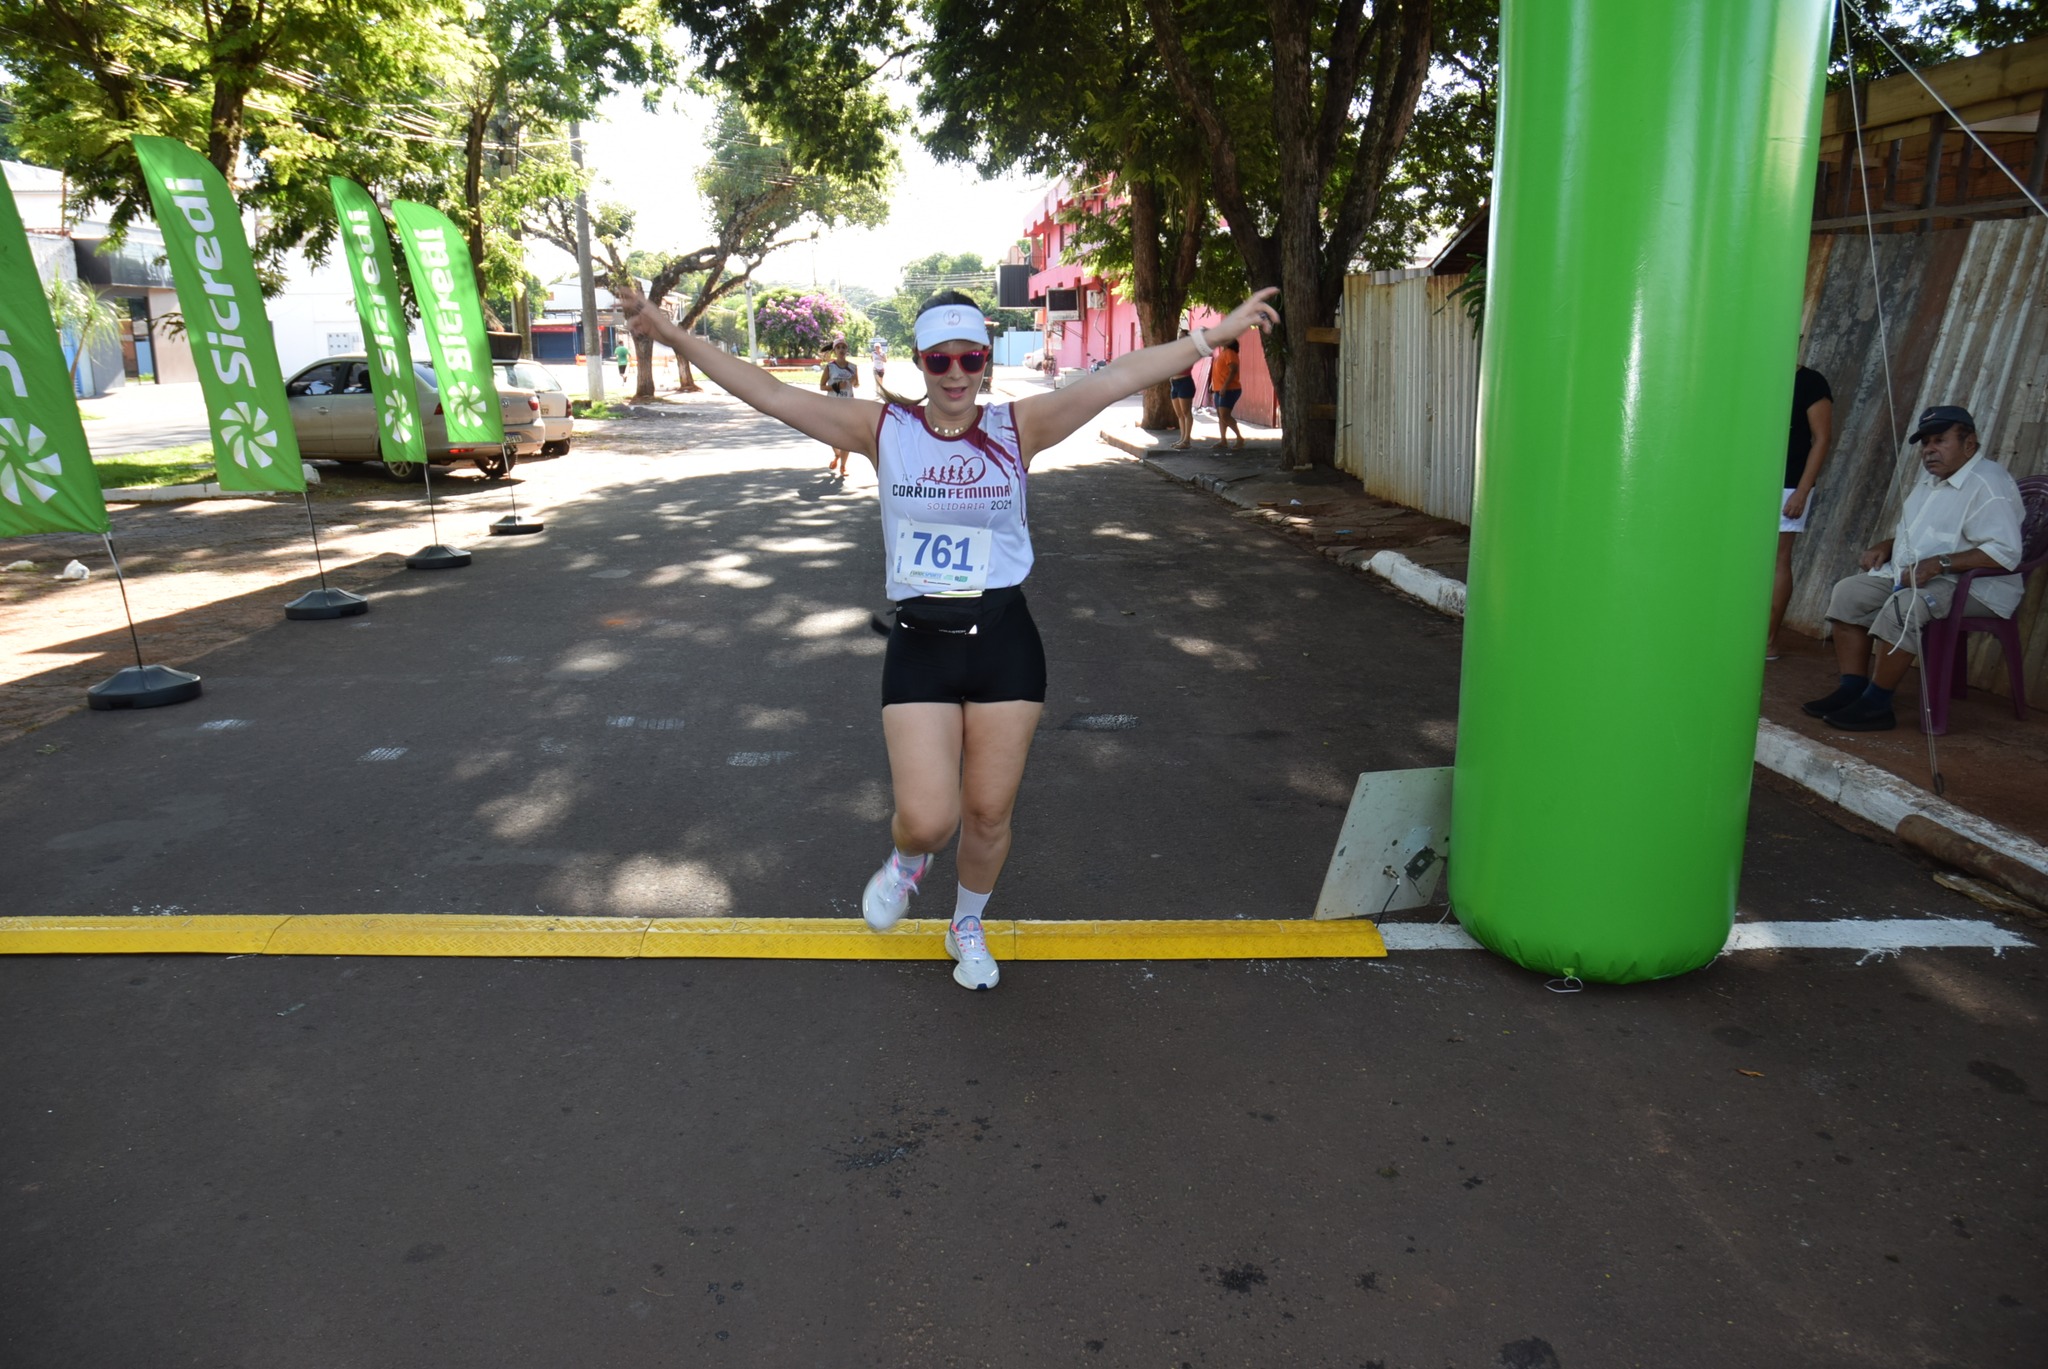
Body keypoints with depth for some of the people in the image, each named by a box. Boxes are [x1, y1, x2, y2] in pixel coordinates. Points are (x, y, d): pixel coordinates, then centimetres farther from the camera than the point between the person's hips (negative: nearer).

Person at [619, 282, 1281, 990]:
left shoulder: (1018, 426, 0)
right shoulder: (883, 428, 0)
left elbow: (1119, 375, -7)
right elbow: (773, 395, -3)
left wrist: (1214, 335, -11)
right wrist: (674, 336, -7)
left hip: (1004, 640, 1)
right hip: (919, 644, 0)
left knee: (989, 812, 9)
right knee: (926, 819, -9)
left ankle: (967, 925, 39)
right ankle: (907, 860, 31)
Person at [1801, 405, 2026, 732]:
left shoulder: (1988, 485, -16)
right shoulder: (1929, 478, 16)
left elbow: (2005, 552, -27)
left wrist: (1938, 564, -32)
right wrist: (1887, 545, 11)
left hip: (1975, 586, -10)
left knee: (1903, 606, -34)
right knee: (1848, 592, -3)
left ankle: (1877, 704, -25)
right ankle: (1852, 690, -8)